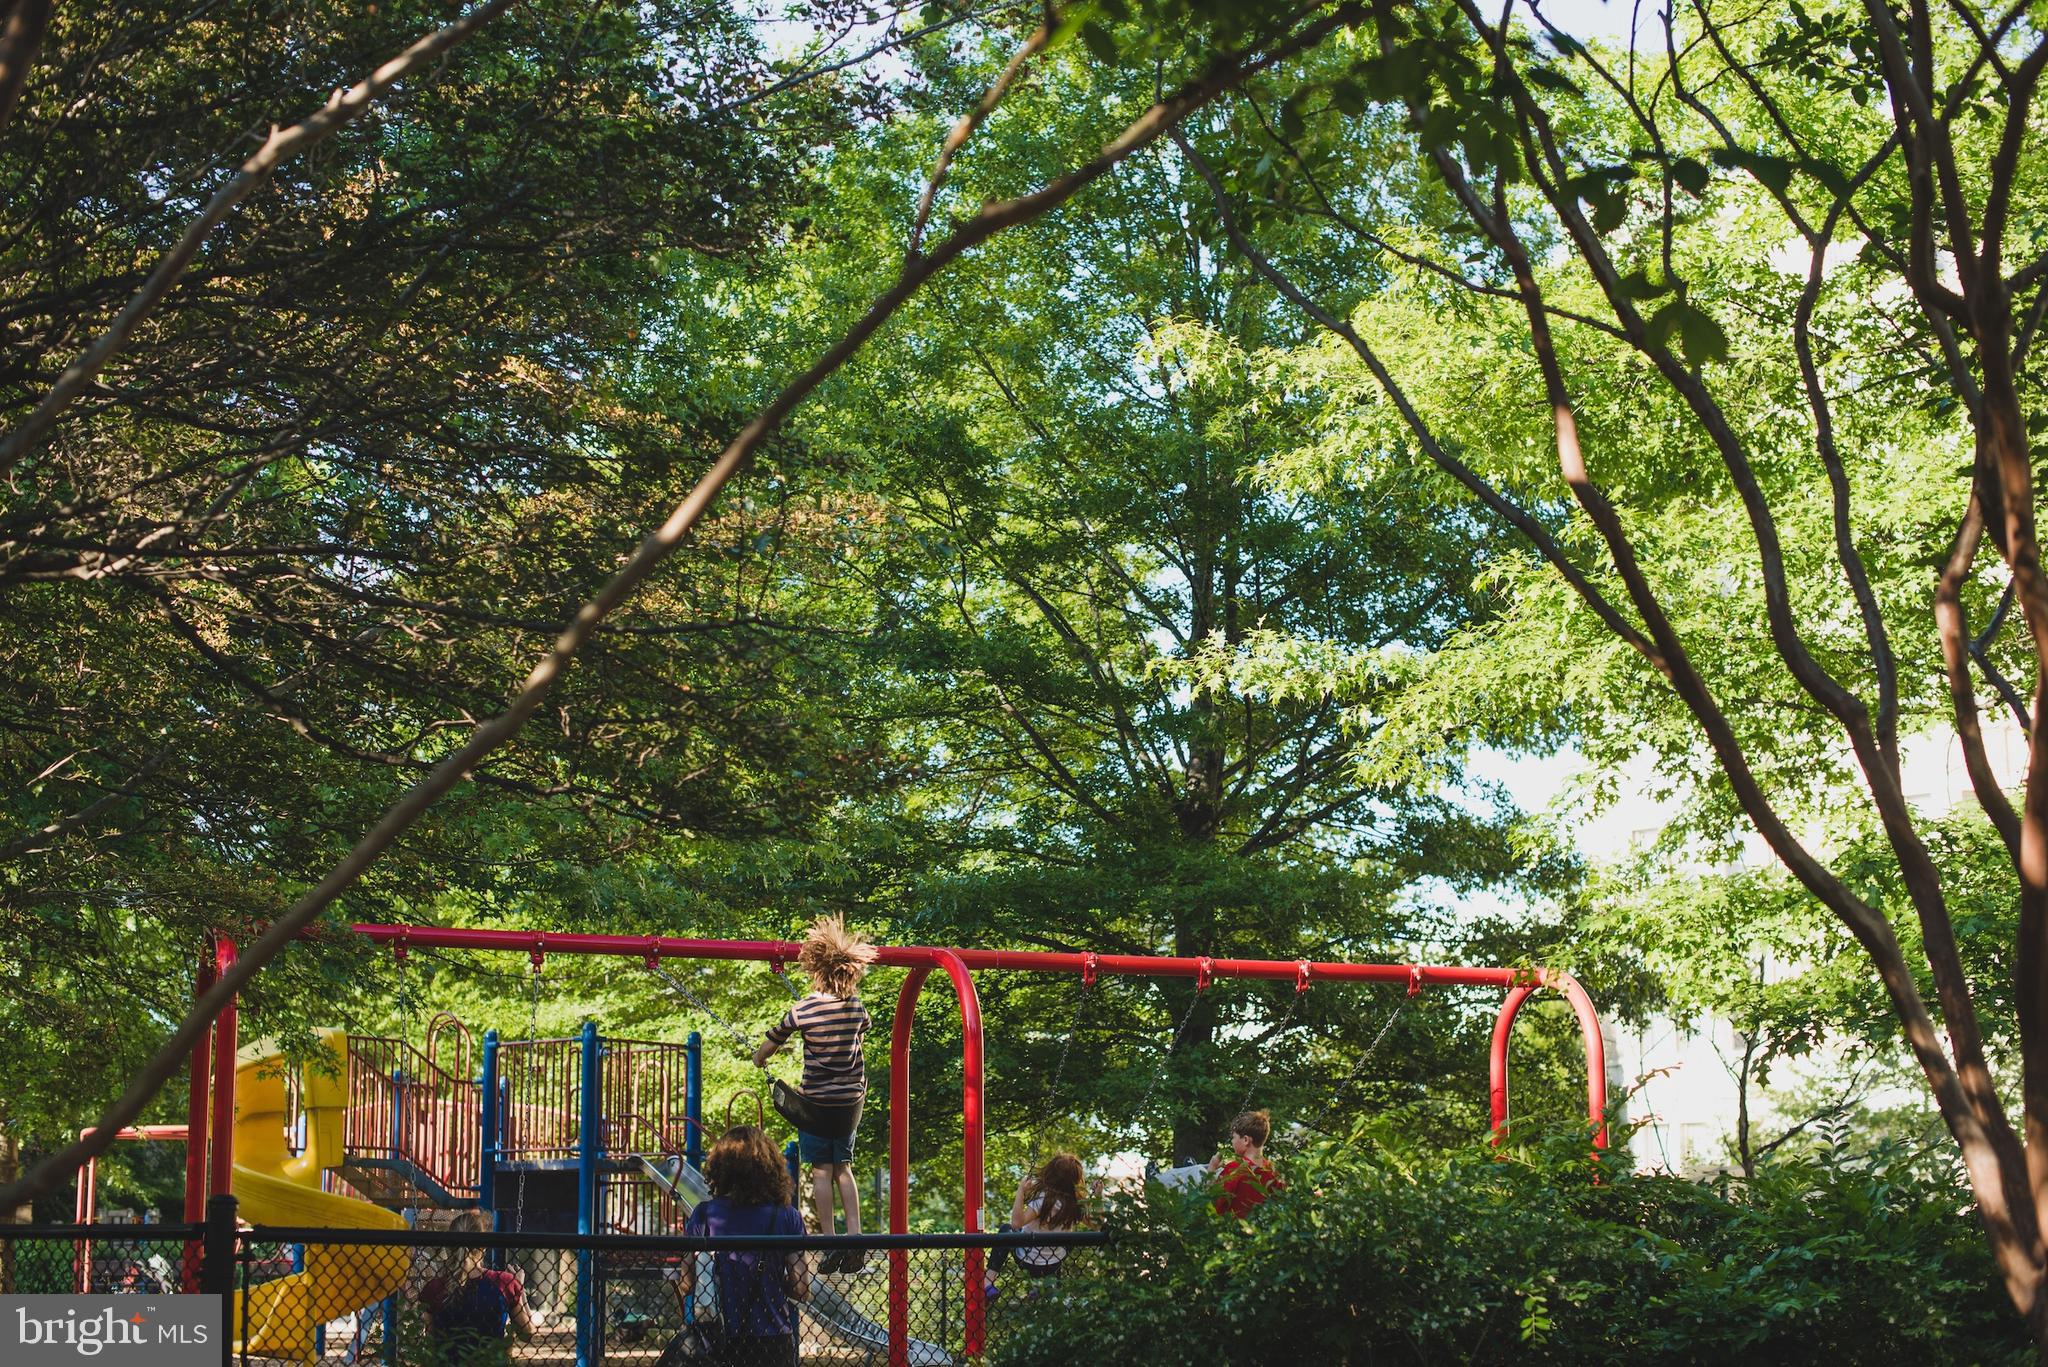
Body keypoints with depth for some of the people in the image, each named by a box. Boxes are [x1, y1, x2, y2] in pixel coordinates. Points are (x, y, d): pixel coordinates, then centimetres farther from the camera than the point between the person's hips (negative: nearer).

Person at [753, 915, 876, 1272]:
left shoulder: (804, 1010, -13)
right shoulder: (857, 1007, -1)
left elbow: (772, 1040, 2)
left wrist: (759, 1059, 25)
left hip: (816, 1102, -4)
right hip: (851, 1099, 4)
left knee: (822, 1171, 2)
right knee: (843, 1168, 13)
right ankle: (855, 1237, 4)